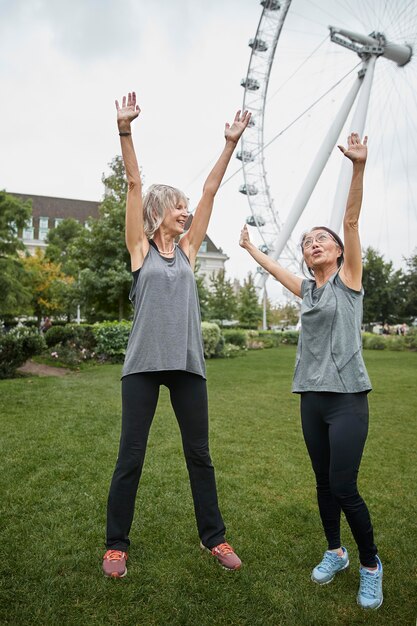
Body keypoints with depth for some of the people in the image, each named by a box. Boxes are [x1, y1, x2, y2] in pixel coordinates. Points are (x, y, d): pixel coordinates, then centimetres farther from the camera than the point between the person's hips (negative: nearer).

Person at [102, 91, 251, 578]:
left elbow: (211, 189, 10)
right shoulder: (140, 247, 5)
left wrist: (231, 143, 8)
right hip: (143, 363, -3)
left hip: (187, 361, 3)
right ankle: (116, 544, 25)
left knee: (199, 454, 11)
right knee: (130, 456, 6)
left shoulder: (187, 248, 13)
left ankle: (213, 536, 28)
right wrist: (125, 130, -10)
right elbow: (134, 184, -4)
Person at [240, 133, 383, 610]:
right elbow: (275, 269, 30)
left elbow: (351, 220, -12)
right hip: (312, 396, 6)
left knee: (343, 487, -4)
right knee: (324, 483, 13)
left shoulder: (349, 278, 0)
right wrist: (249, 247, 40)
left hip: (346, 397, -5)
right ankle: (334, 553, 33)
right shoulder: (306, 290, 13)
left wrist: (358, 166, -20)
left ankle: (371, 565, 19)